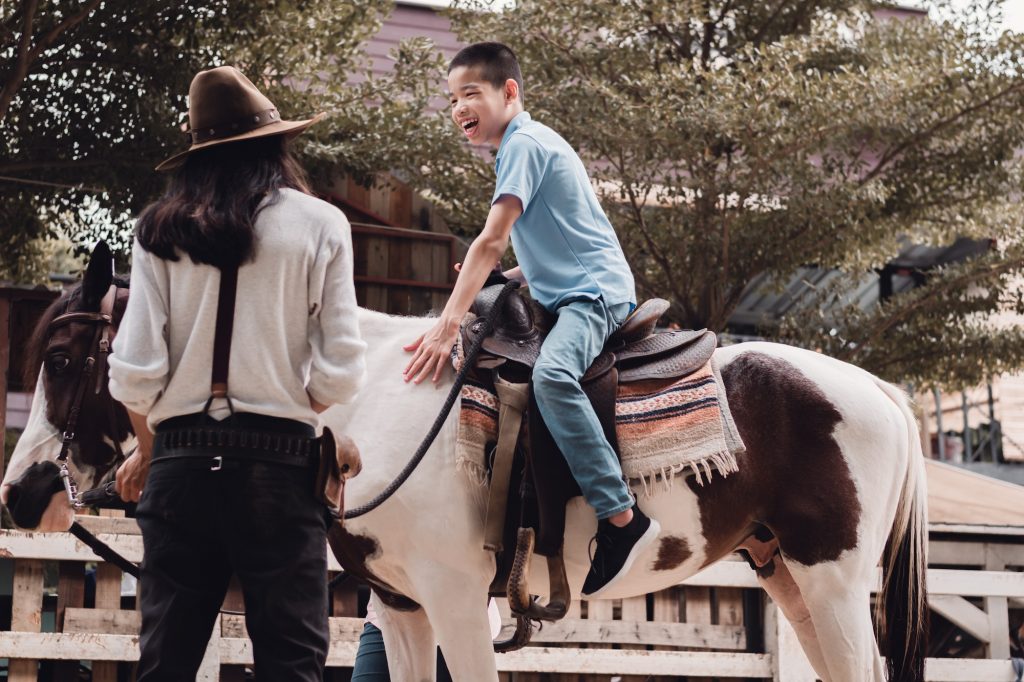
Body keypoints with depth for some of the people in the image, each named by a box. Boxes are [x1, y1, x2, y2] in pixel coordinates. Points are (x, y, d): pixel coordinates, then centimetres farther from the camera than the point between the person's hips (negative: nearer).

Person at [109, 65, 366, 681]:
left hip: (182, 462, 2)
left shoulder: (161, 230, 4)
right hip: (280, 460, -2)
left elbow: (135, 372, -2)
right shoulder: (320, 224, 0)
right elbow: (339, 374, -5)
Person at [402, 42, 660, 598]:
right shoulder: (534, 142, 20)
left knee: (551, 372, -35)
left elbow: (491, 241, -20)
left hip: (596, 291, -12)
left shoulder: (523, 144, -11)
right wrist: (502, 279, 12)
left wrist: (447, 325, -25)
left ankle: (622, 519, -36)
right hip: (567, 291, 12)